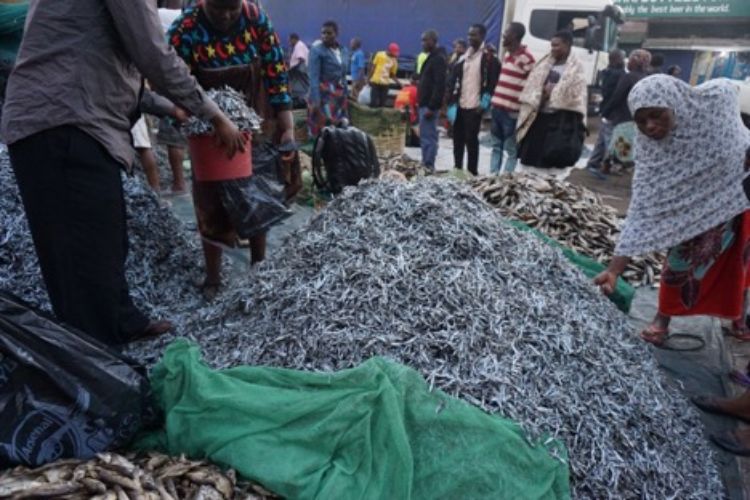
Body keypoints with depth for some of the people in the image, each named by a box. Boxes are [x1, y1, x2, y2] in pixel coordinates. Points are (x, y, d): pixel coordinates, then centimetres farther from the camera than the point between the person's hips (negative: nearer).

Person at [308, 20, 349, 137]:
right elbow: (314, 77, -13)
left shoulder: (343, 50, 11)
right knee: (324, 128, -10)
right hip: (324, 93, -6)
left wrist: (346, 96, 14)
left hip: (340, 93, 7)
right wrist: (315, 100, -21)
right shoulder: (317, 50, -7)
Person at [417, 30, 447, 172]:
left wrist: (431, 107, -23)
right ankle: (426, 165, 19)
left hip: (430, 105, -10)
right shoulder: (431, 57, 19)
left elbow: (439, 85, -20)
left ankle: (428, 166, -5)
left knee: (428, 137, -8)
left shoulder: (438, 59, -12)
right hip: (425, 104, 10)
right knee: (426, 137, 13)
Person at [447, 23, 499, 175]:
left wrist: (485, 103, -15)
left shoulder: (489, 58, -5)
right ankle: (457, 168, 22)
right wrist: (452, 101, 5)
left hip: (474, 106, -6)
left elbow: (493, 82, -9)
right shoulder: (464, 57, 14)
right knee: (458, 138, 11)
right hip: (459, 104, 6)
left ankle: (472, 172, 6)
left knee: (471, 139, -3)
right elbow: (454, 79, 13)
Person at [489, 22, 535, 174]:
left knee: (511, 149, 1)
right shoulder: (507, 54, 14)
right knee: (496, 146, 15)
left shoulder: (526, 58, -13)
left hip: (511, 111, -9)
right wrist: (494, 101, 17)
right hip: (497, 107, 9)